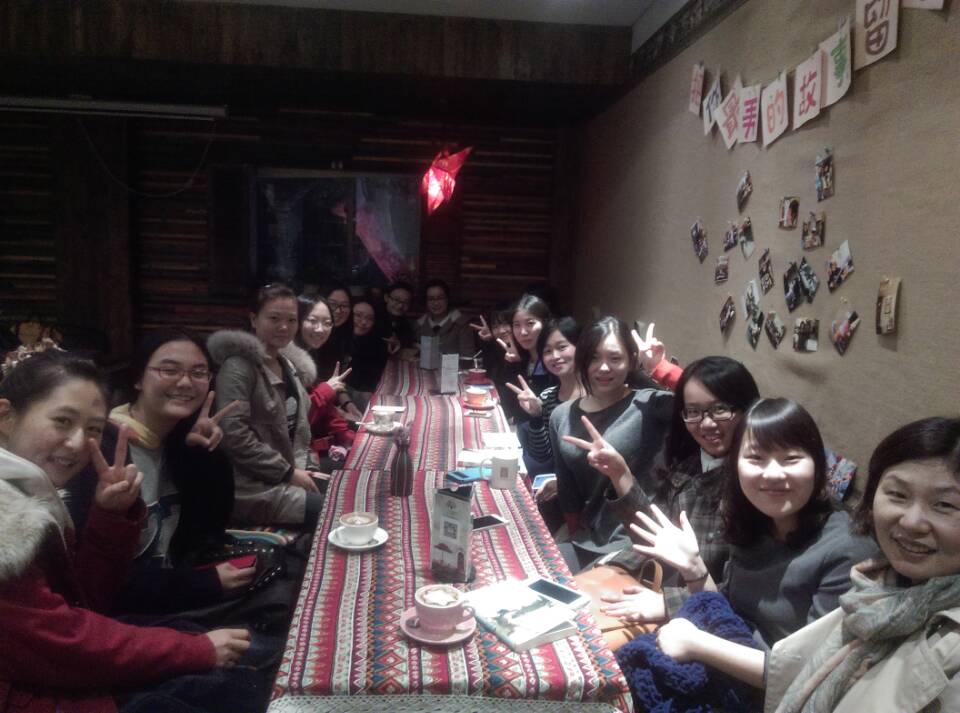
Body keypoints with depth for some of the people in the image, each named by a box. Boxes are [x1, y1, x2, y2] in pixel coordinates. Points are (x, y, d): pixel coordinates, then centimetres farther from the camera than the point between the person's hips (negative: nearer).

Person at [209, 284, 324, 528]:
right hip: (253, 488, -8)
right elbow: (234, 436, -22)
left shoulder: (291, 363, 11)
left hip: (286, 477, 8)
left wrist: (303, 468, 3)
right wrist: (289, 472, -17)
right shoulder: (239, 365, -14)